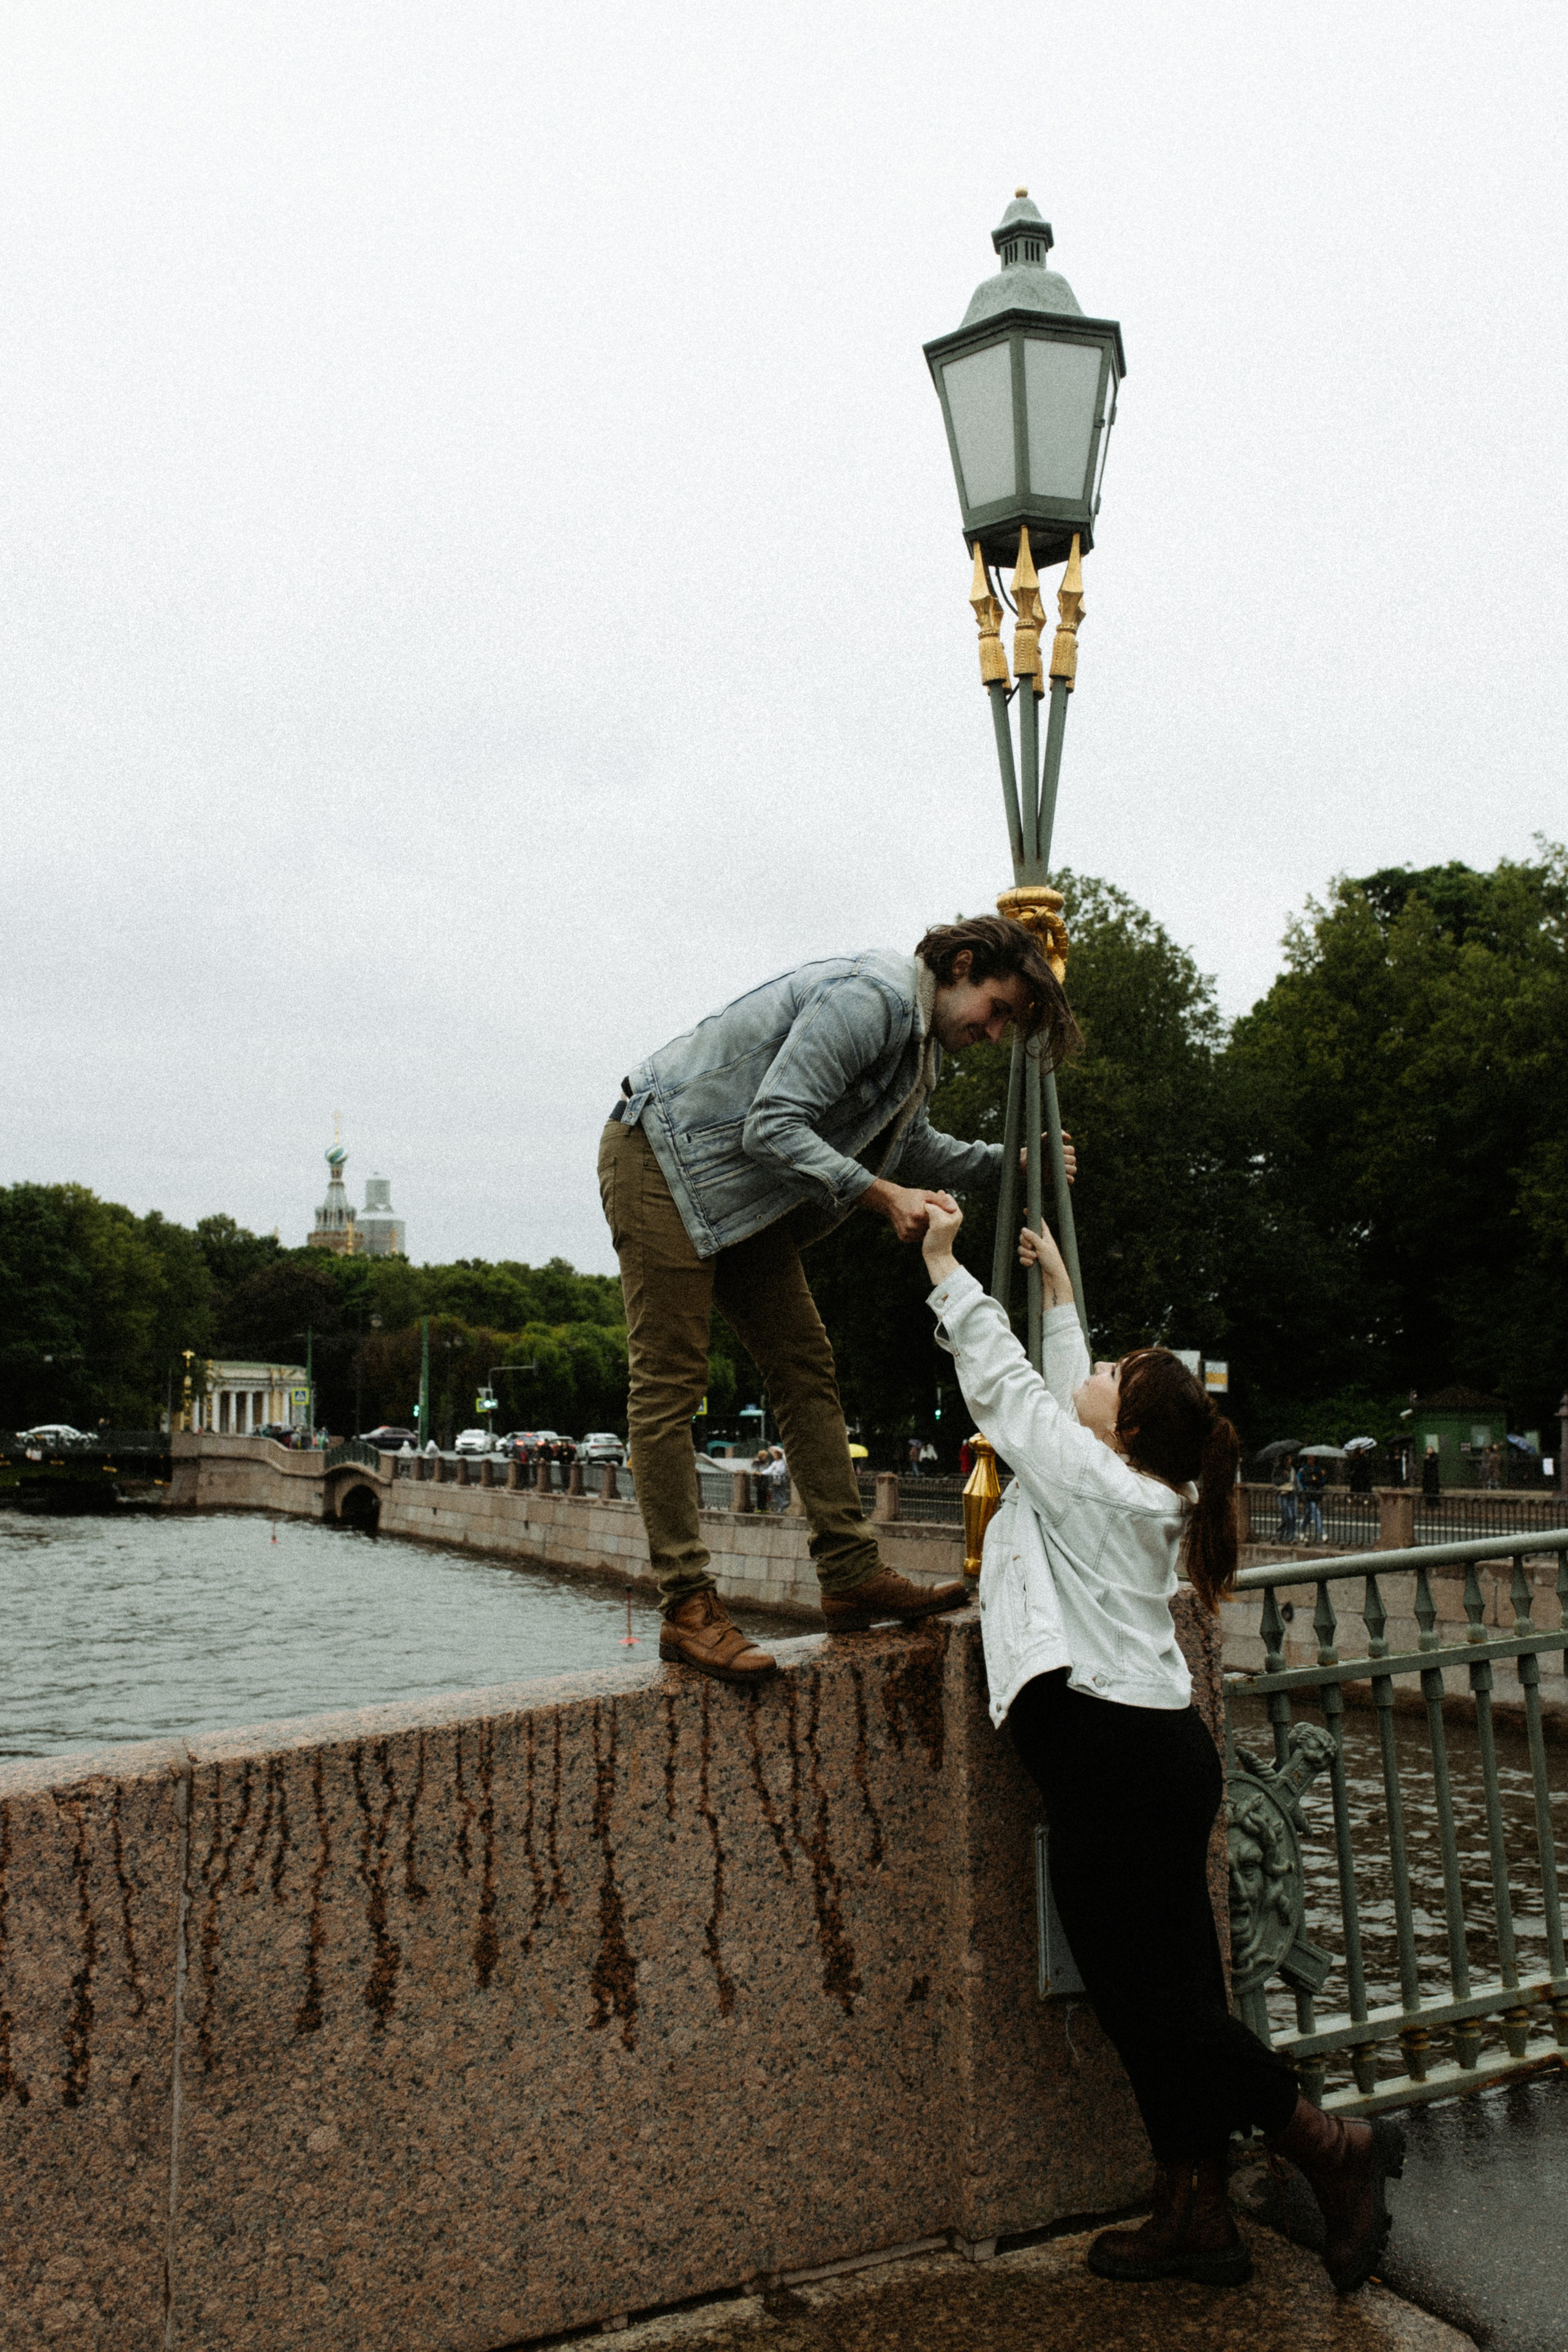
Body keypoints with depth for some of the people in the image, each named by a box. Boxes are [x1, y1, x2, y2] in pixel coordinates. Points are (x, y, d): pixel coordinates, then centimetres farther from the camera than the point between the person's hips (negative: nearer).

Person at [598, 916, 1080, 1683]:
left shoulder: (918, 1034, 11)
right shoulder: (869, 998, -22)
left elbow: (912, 1147, 26)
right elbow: (773, 1127, -27)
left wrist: (1004, 1163, 17)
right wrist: (885, 1196, -30)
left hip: (743, 1191, 10)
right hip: (663, 1161, -10)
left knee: (805, 1366, 5)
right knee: (670, 1382, -9)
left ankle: (852, 1576, 7)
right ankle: (687, 1607, -7)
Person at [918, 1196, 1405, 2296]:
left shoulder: (1095, 1480, -12)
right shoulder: (1148, 1490, 12)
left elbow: (1005, 1382, -6)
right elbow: (1058, 1402, 26)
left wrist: (948, 1270, 4)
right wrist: (1059, 1294, 34)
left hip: (1116, 1760, -9)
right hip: (1156, 1753, 10)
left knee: (1149, 1999, 0)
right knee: (1167, 1995, 13)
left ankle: (1338, 2146, 11)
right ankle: (1196, 2215, 22)